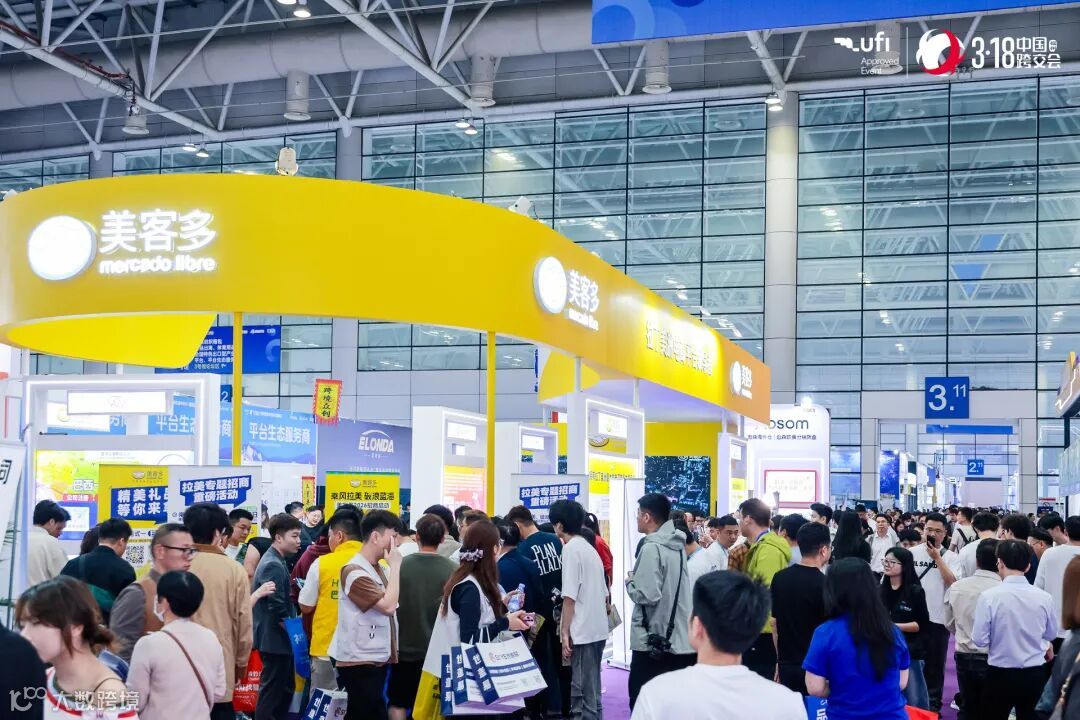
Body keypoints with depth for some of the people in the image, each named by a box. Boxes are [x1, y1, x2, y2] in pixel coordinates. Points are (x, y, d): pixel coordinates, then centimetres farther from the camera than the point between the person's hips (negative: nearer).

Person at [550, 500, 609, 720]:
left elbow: (570, 597, -18)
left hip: (582, 632, -9)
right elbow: (604, 593, 17)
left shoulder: (571, 549, -12)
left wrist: (565, 633, -14)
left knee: (584, 692, -4)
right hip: (598, 629, 9)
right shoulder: (590, 548, 14)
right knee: (591, 690, 15)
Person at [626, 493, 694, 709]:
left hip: (653, 641, -8)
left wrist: (630, 582, -4)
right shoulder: (677, 545, 10)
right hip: (679, 639, 8)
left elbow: (648, 594, -21)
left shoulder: (651, 548, -16)